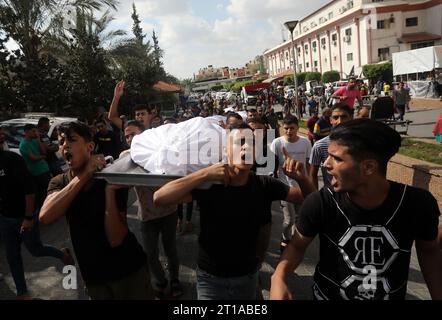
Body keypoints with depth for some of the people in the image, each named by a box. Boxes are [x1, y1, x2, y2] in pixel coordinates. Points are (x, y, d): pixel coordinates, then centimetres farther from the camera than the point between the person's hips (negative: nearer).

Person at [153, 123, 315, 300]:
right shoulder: (208, 184, -19)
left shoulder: (264, 185, -10)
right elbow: (159, 198, -30)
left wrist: (301, 177, -27)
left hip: (248, 275, 4)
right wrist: (205, 173, -38)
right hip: (210, 277, -3)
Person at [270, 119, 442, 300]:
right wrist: (279, 276, -29)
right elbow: (298, 245, -11)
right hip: (328, 295, -1)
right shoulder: (319, 204, -25)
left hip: (393, 296, 1)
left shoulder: (419, 204, -21)